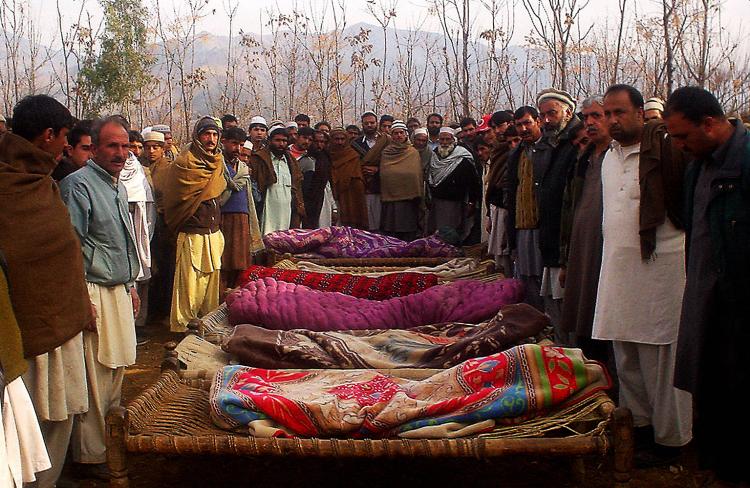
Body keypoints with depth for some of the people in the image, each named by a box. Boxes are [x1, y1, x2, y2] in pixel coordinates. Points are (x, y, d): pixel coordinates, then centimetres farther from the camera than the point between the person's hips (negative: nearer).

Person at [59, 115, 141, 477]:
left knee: (117, 368, 17)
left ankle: (112, 437, 34)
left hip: (119, 291, 9)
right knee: (95, 376, -3)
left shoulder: (118, 185, 15)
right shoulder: (79, 185, -14)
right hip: (94, 293, -9)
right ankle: (92, 454, 10)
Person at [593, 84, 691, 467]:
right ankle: (638, 424, 29)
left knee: (659, 358, 0)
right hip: (618, 269, 8)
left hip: (659, 267, -7)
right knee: (625, 357, 15)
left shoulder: (665, 149, -10)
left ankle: (668, 439, 13)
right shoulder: (610, 156, 15)